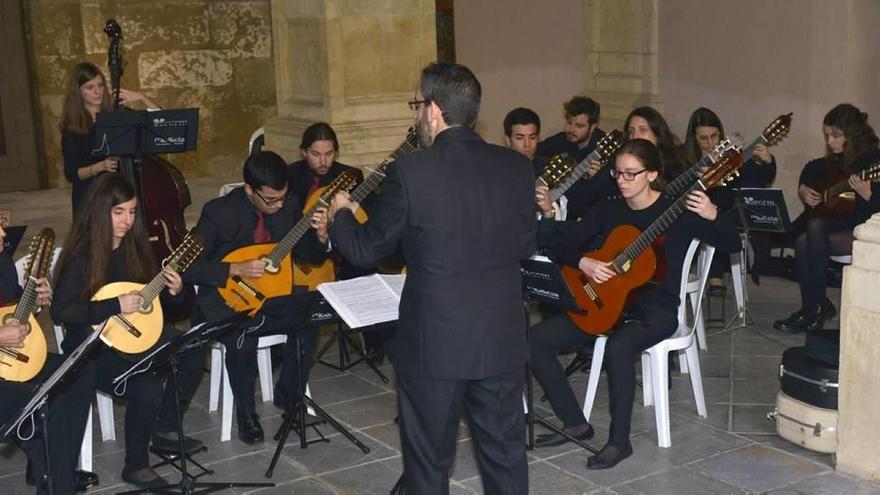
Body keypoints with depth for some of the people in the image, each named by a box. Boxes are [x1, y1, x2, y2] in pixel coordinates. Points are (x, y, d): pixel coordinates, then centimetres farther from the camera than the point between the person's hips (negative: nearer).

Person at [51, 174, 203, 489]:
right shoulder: (81, 256, -14)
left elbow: (153, 299, 14)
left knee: (192, 354, -14)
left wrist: (174, 292, -8)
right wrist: (115, 306, -26)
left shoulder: (135, 247, 5)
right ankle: (136, 467, -5)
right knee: (148, 388, -28)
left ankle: (164, 429, 8)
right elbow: (60, 311, -22)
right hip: (93, 347, -7)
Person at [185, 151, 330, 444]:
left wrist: (320, 235, -13)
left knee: (309, 317, -25)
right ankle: (245, 411, -8)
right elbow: (189, 267, -16)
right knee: (242, 337, -35)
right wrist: (237, 269, -25)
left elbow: (312, 257, 8)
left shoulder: (289, 205, 0)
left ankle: (288, 394, 0)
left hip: (270, 296, 4)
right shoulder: (219, 212, -14)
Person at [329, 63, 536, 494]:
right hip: (502, 341, 4)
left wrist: (341, 213, 17)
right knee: (506, 457, 16)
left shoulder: (411, 172, -16)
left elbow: (366, 251, -4)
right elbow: (526, 246, 9)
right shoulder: (517, 168, -3)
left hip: (433, 344, -4)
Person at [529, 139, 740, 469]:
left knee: (618, 347, -39)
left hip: (655, 310, -6)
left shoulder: (677, 211, -8)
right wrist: (583, 263, -16)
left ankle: (619, 441, -20)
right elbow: (567, 246, 6)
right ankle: (575, 423, 3)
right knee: (535, 340, -10)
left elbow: (732, 245, -12)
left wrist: (712, 217, -32)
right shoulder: (608, 210, 6)